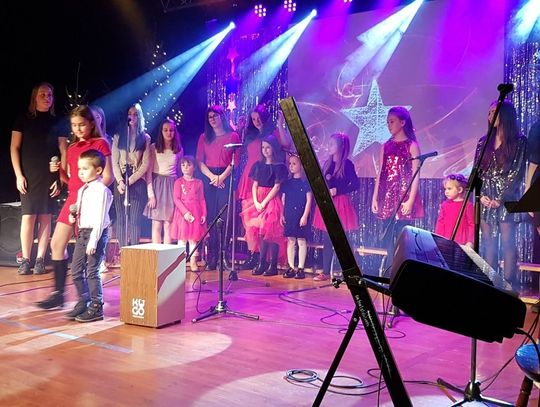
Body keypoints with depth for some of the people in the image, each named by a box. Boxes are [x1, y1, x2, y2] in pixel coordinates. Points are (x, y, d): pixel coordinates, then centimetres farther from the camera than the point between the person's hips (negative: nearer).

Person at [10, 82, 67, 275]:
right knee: (28, 216, -7)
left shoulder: (56, 123, 10)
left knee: (45, 218, -1)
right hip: (29, 176, -1)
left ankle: (40, 260, 5)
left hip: (50, 177, 1)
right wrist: (18, 175, -4)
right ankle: (25, 260, 1)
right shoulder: (23, 119, 7)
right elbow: (14, 148, 5)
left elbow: (63, 152, 8)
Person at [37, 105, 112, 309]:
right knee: (56, 244, 5)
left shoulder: (100, 144, -3)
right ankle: (58, 293, 13)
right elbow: (71, 180, 19)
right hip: (72, 199, 7)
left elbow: (108, 177, -8)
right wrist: (59, 171, 0)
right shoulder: (71, 148, 15)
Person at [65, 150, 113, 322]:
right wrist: (73, 215, 3)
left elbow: (99, 218, -19)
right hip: (82, 232, 9)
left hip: (96, 233, -9)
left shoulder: (101, 190, -15)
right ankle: (83, 303, 28)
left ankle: (96, 308, 10)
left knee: (92, 272, -3)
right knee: (76, 271, 13)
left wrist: (93, 241, -22)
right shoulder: (82, 190, 13)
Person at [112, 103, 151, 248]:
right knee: (121, 219, 0)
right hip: (121, 181, 2)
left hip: (138, 181, -1)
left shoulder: (145, 138, 7)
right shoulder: (118, 136, 11)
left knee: (134, 220, -5)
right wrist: (120, 181, -10)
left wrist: (131, 180, -10)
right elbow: (114, 162, 4)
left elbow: (145, 164, 0)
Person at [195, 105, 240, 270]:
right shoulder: (204, 137, 14)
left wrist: (222, 177, -13)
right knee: (210, 216, -1)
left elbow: (235, 161, -2)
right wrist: (212, 176, -8)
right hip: (208, 178, 3)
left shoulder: (233, 136, 5)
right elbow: (199, 161, 7)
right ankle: (211, 258, -1)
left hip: (226, 178, -2)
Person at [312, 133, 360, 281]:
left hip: (340, 203, -6)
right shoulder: (328, 163, 13)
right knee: (327, 240, 8)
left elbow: (355, 184, -11)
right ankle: (326, 272, 14)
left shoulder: (347, 164, -6)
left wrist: (336, 190, -15)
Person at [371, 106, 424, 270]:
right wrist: (375, 198, 7)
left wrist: (411, 200, -16)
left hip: (404, 196, -5)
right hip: (387, 196, 5)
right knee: (388, 239, 6)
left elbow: (415, 175, -7)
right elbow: (380, 174, 14)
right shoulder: (386, 146, 15)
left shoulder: (411, 145, 0)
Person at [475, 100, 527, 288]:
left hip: (506, 200, -4)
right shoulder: (484, 142, 14)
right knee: (488, 243, 5)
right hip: (486, 200, 4)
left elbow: (517, 172, -6)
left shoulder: (519, 141, 0)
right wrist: (481, 195, -4)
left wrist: (500, 198, -12)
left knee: (507, 243, -4)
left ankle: (509, 285, -1)